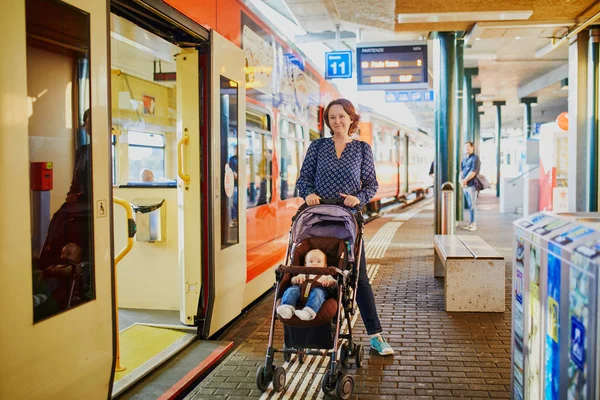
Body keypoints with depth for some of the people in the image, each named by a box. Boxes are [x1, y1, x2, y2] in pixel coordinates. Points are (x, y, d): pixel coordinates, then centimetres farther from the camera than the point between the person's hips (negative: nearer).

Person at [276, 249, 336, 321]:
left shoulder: (325, 276, 35)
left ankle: (309, 311, -63)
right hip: (301, 289, 3)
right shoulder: (303, 274, 39)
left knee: (317, 292, -38)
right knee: (291, 290, -27)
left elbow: (334, 282, 18)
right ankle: (287, 308, -53)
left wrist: (328, 281, -6)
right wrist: (296, 278, 1)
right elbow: (293, 281, 26)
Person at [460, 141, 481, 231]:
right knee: (468, 205, 10)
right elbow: (461, 170, 12)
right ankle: (471, 223, 15)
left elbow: (473, 172, -15)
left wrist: (465, 180, -12)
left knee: (472, 205, -5)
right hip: (464, 185, 7)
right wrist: (461, 180, -6)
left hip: (472, 185, -7)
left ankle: (473, 224, -1)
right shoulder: (464, 159, 17)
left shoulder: (475, 158, -6)